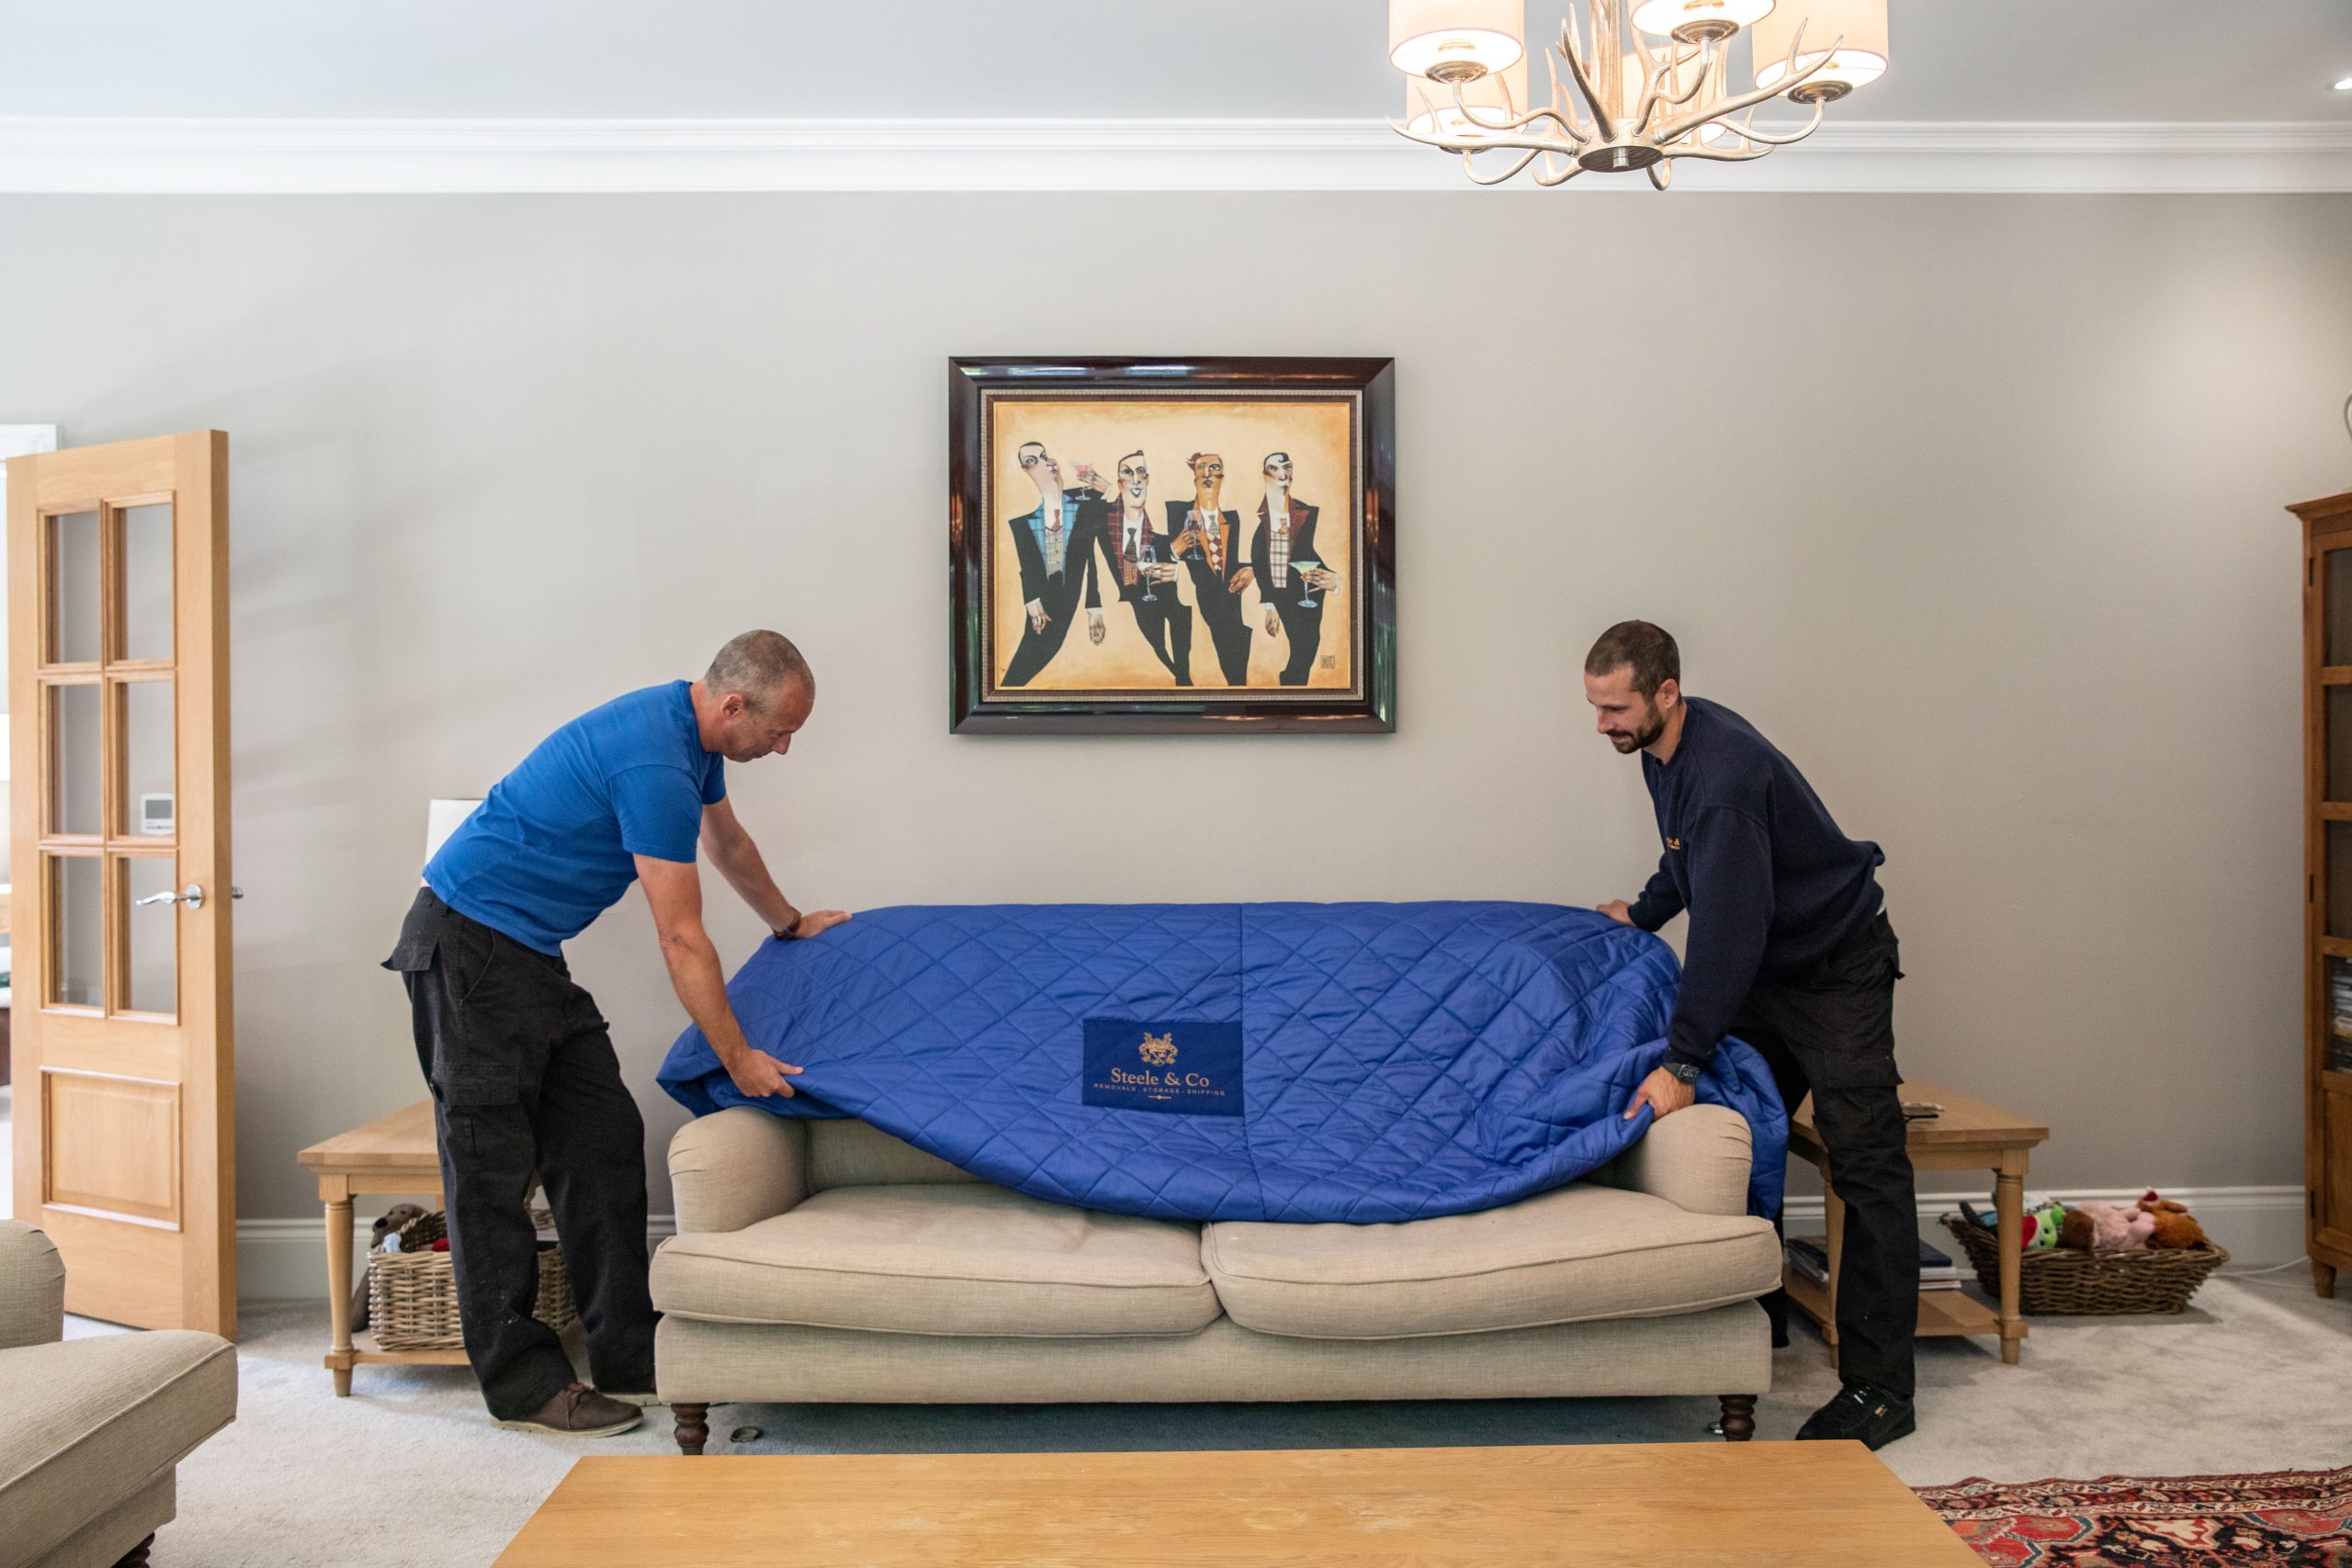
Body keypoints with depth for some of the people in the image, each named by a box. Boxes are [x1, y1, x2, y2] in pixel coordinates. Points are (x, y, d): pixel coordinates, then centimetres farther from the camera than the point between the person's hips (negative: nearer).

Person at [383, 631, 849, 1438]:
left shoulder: (693, 732, 5)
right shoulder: (653, 765, -26)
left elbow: (727, 841, 26)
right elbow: (682, 942, -21)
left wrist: (790, 924, 37)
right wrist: (737, 1058, -14)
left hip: (531, 950, 10)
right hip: (469, 946, -10)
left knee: (603, 1142, 7)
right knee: (493, 1165, -3)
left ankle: (629, 1356, 12)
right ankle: (522, 1384, 6)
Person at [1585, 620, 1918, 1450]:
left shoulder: (1724, 773, -31)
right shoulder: (1664, 746, -1)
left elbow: (1727, 926, -34)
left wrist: (1683, 1063, -34)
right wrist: (1645, 910, 11)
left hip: (1836, 968, -9)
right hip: (1761, 968, 10)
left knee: (1866, 1165, -8)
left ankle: (1879, 1388, -6)